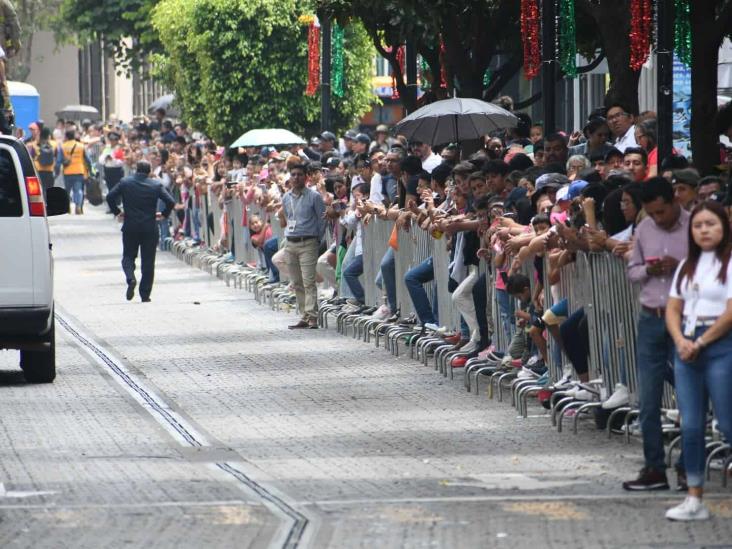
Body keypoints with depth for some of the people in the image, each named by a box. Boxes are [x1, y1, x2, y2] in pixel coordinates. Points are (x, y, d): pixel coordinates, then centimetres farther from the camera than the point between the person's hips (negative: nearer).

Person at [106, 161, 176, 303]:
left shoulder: (125, 183, -1)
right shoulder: (156, 185, -4)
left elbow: (110, 197, -4)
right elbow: (170, 202, -10)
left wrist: (117, 212, 9)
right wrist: (164, 214, 7)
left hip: (130, 227, 0)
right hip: (150, 228, 0)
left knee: (128, 256, 14)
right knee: (148, 261, 7)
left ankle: (131, 278, -16)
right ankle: (145, 294, 6)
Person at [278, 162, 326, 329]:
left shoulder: (314, 196, -5)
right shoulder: (286, 198, 12)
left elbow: (322, 220, -1)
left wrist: (318, 241, 0)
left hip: (308, 244, -6)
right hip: (290, 244, 6)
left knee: (308, 282, -13)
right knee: (297, 283, 7)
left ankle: (312, 317, -17)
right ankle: (304, 317, 11)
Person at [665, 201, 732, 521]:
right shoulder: (686, 266, 15)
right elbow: (673, 309, 12)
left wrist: (700, 343, -10)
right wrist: (681, 341, -6)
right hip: (687, 347, 6)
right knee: (690, 425, 4)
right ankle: (694, 500, 8)